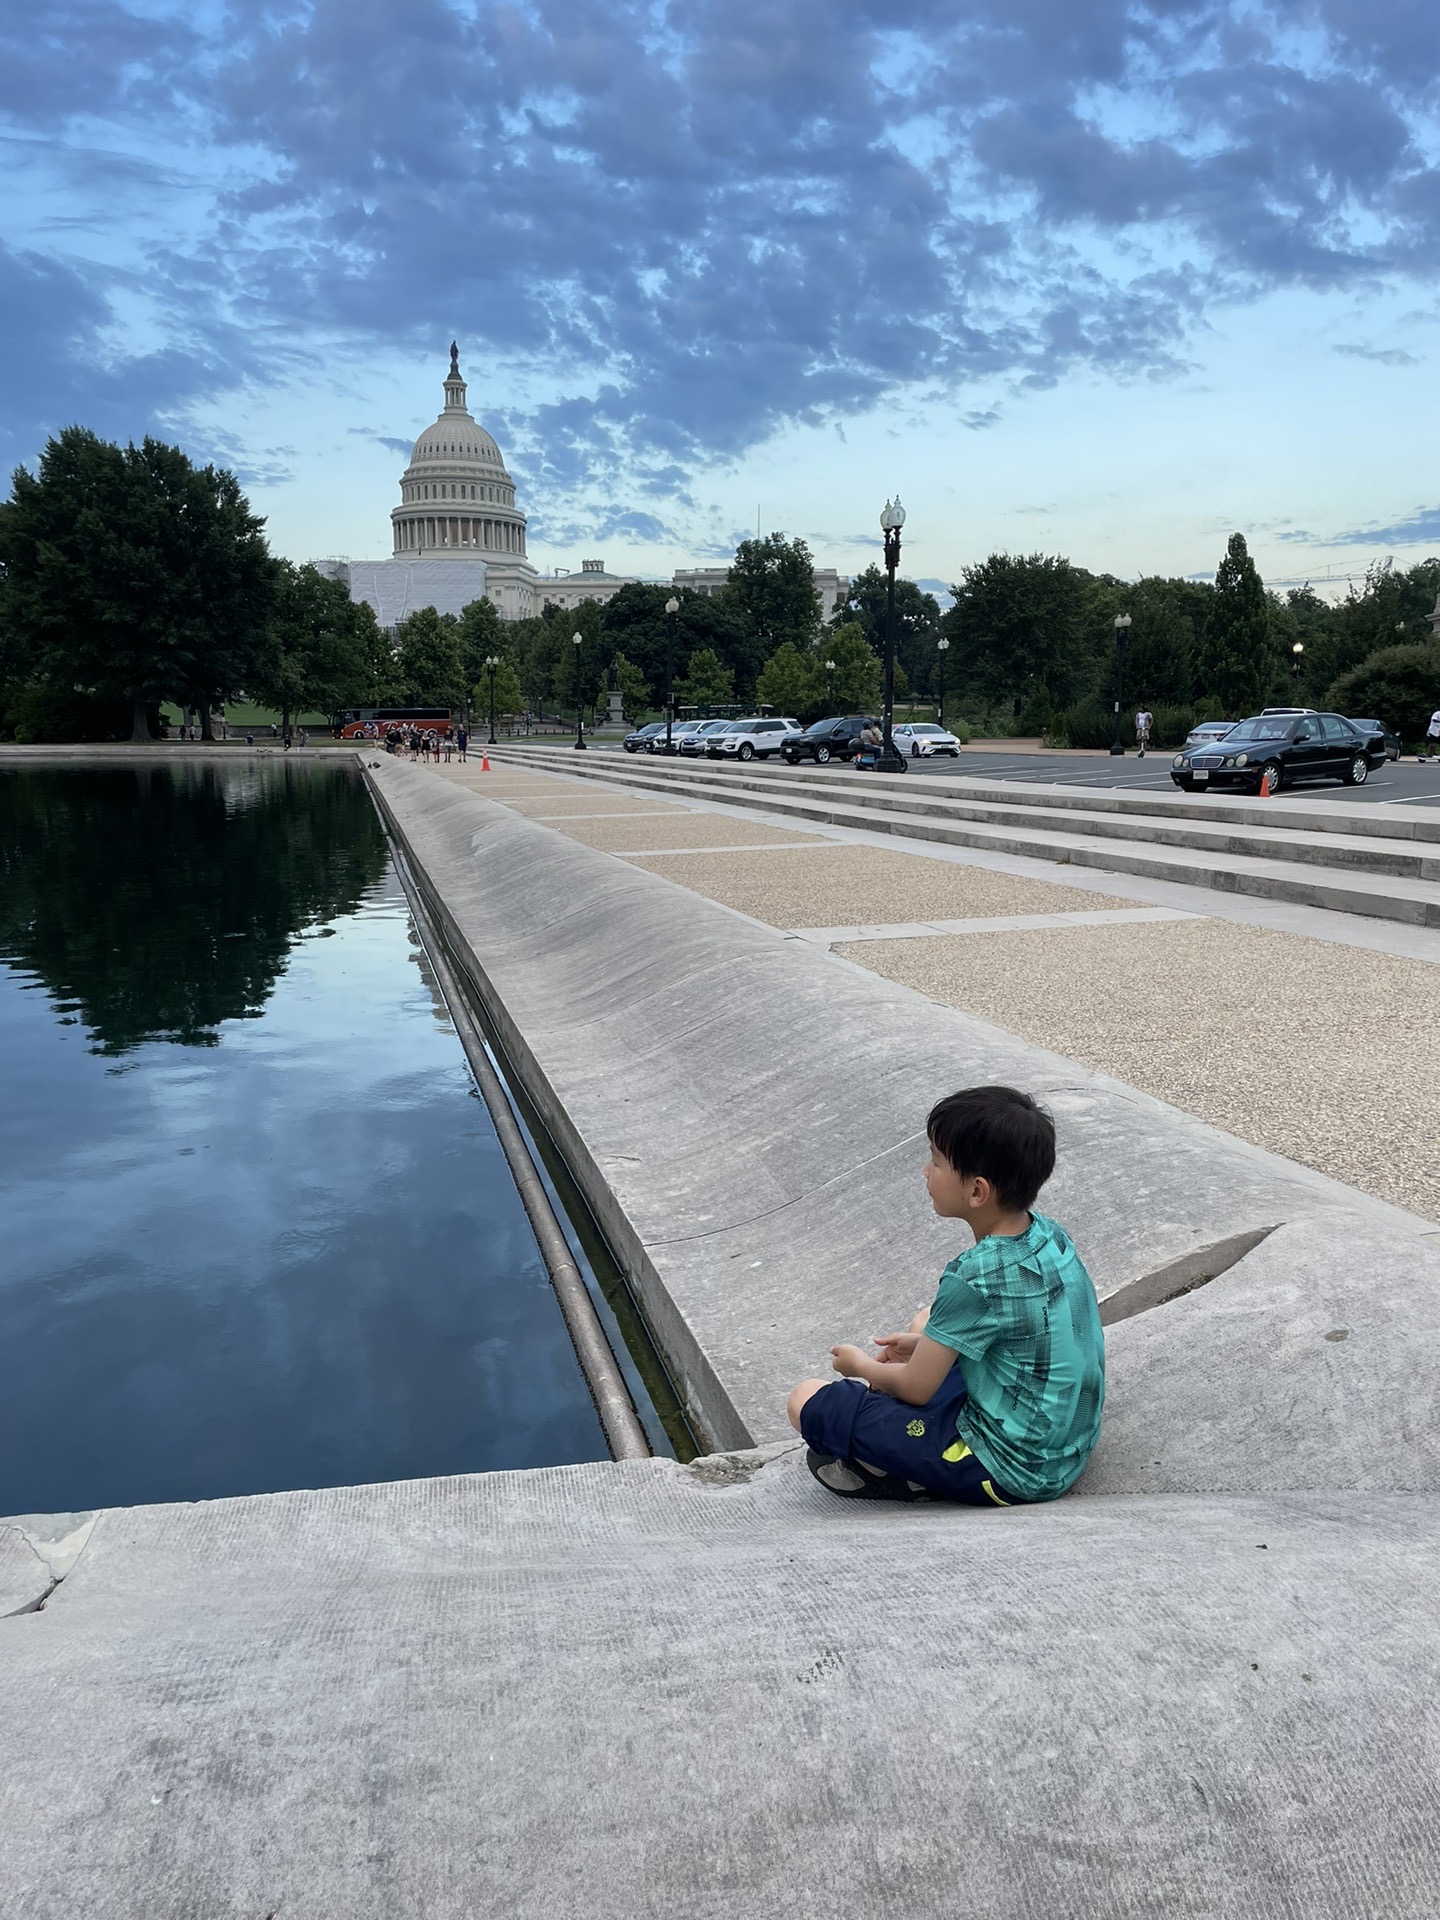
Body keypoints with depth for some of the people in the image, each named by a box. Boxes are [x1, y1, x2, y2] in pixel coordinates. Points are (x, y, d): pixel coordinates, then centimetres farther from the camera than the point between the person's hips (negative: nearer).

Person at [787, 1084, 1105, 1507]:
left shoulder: (975, 1278, -27)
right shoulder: (1049, 1233, -4)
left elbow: (917, 1389, -15)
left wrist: (863, 1367, 5)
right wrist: (926, 1343, 12)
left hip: (1012, 1474, -8)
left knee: (808, 1401, -8)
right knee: (927, 1319, 27)